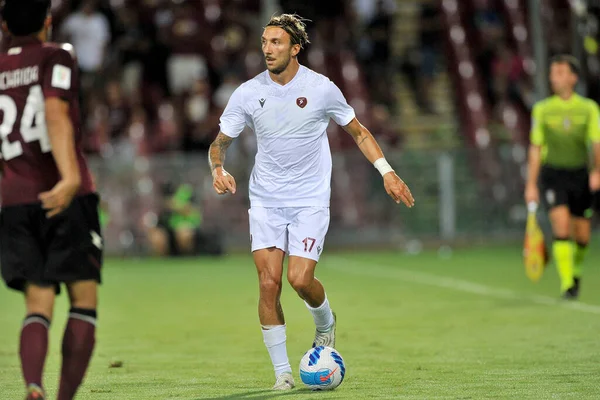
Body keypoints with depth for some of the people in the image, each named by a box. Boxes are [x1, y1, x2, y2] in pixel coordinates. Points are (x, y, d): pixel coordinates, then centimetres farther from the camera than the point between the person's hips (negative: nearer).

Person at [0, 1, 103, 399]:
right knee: (84, 300, 5)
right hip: (66, 199, -4)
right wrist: (70, 176, -32)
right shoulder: (56, 57, 0)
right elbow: (56, 115, -19)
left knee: (38, 306, 1)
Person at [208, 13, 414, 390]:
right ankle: (282, 371, 1)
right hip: (265, 200, 2)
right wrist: (218, 169, -15)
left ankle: (326, 322, 21)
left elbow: (359, 132, 7)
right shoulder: (248, 93, -3)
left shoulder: (321, 88, -7)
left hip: (310, 200, -2)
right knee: (269, 282, -9)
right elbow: (220, 142, 7)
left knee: (300, 279, -15)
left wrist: (387, 172, -2)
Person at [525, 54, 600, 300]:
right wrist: (531, 185, 5)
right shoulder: (542, 109, 3)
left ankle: (575, 268, 37)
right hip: (552, 174, -1)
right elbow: (536, 148, 8)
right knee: (561, 226, -20)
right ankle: (567, 282, -19)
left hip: (580, 175, 1)